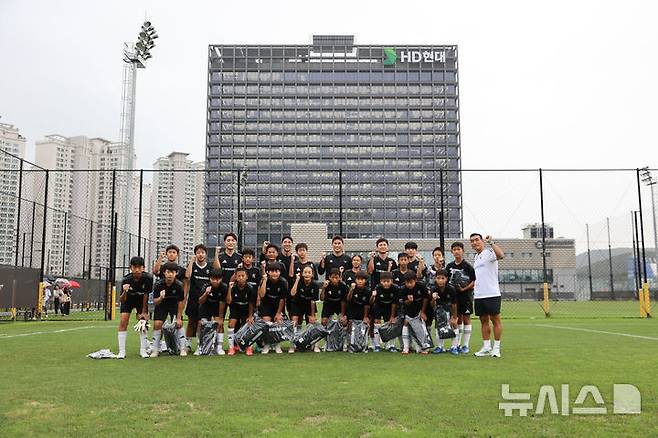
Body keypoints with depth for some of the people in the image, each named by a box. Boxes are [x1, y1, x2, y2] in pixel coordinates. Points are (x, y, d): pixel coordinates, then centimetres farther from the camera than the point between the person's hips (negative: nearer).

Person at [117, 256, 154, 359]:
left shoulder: (148, 278, -30)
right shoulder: (126, 280, -32)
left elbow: (146, 295, -16)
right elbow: (122, 301, -27)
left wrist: (144, 312, -10)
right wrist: (124, 292, -49)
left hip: (141, 300, 1)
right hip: (128, 299, -1)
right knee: (123, 321, -12)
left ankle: (143, 350, 5)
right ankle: (122, 351, -6)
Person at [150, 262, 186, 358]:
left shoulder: (179, 285, -24)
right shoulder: (158, 284, -24)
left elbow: (181, 302, -13)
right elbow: (155, 302, -19)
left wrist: (179, 318, -10)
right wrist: (160, 298, -43)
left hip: (175, 305, 0)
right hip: (161, 305, 0)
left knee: (179, 324, -10)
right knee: (157, 324, -12)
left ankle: (183, 348, 4)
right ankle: (155, 349, 1)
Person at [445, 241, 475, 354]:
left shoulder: (467, 266, -7)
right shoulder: (450, 266, 6)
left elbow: (474, 281, -8)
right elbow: (446, 280, 10)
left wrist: (464, 289, -16)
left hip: (466, 295, -4)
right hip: (454, 295, 4)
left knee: (466, 319, 1)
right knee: (458, 319, 11)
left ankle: (465, 345, 6)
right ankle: (457, 344, 17)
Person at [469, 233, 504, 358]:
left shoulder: (489, 253, -7)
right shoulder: (476, 257, 18)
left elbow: (501, 255, -31)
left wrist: (491, 242, -29)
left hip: (492, 294, -8)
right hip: (478, 295, 8)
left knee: (495, 320, -1)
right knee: (484, 320, 10)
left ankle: (496, 348, 4)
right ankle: (486, 347, 16)